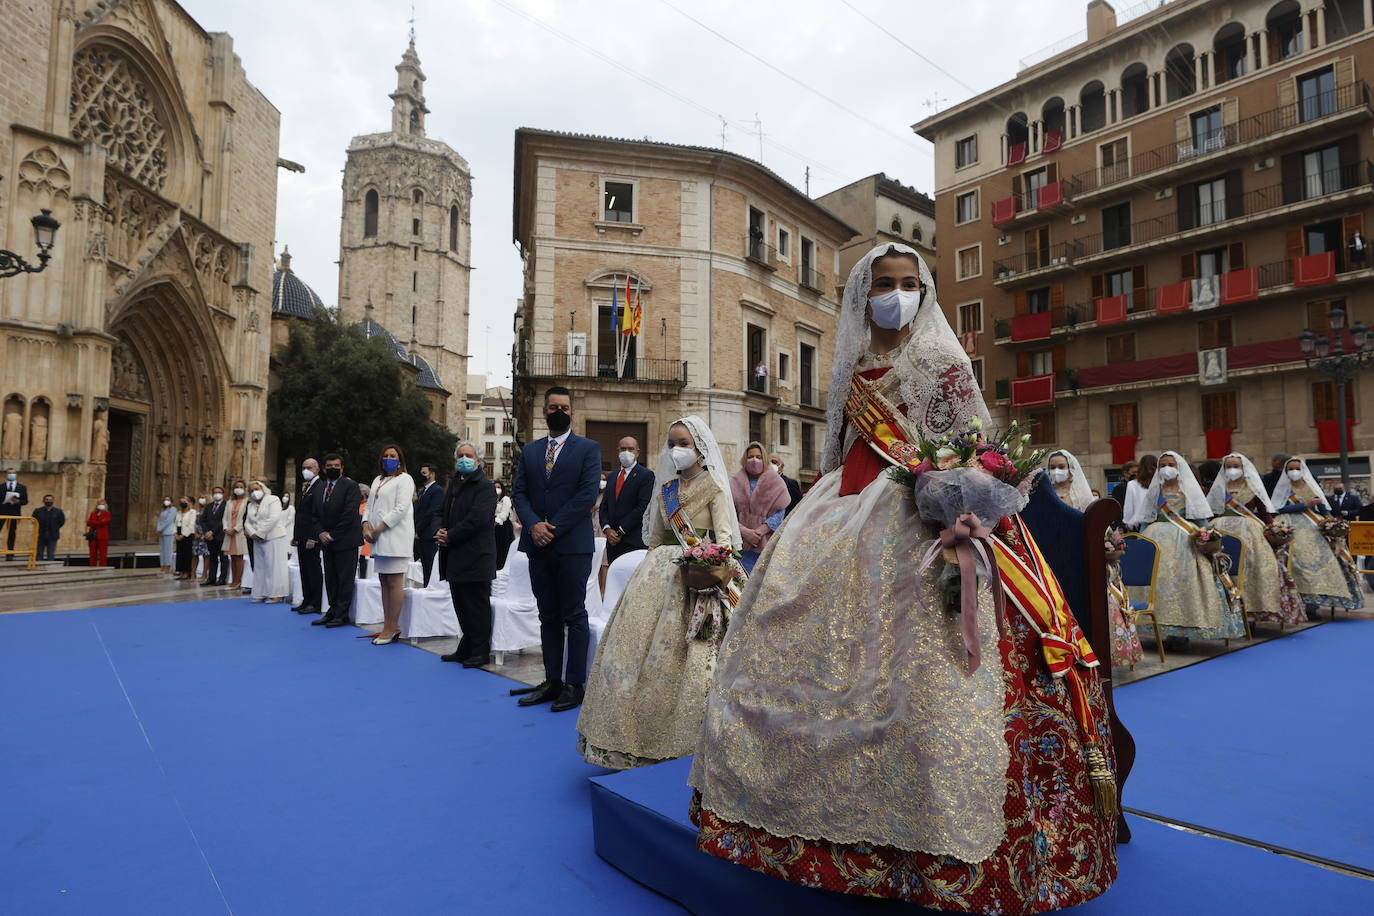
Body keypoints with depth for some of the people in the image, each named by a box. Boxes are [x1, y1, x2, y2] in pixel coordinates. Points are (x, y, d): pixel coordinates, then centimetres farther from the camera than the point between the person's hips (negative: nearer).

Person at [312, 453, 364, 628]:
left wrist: (332, 535, -13)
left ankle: (342, 615, 2)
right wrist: (321, 532, -3)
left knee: (345, 579, -3)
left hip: (345, 540, -7)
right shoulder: (321, 489, 15)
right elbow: (316, 515, 15)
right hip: (327, 541, 7)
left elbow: (349, 514, -15)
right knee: (330, 579, 11)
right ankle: (332, 612, 19)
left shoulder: (350, 486, -7)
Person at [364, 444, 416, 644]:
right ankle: (388, 626, 13)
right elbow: (370, 506, 19)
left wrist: (378, 529, -13)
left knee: (394, 582, -8)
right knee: (384, 581, 9)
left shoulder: (404, 479, -2)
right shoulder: (378, 480, 22)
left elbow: (401, 509, -12)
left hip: (395, 537, -8)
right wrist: (366, 527, 1)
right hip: (379, 538, 8)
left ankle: (392, 628, -5)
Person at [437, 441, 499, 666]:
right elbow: (442, 512, 19)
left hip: (475, 557, -8)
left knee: (477, 605, -1)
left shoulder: (485, 486, -10)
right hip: (456, 557, 8)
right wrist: (440, 531, -1)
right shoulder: (454, 483, 17)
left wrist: (450, 537, -14)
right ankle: (467, 648, 26)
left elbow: (476, 519, -19)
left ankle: (481, 651, 8)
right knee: (461, 605, 15)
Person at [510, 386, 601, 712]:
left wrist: (553, 527, -13)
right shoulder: (529, 451, 14)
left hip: (573, 546, -4)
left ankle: (575, 684, 8)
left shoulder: (588, 449, 1)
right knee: (548, 617, 10)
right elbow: (520, 493, 8)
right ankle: (552, 681, 18)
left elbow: (587, 494, -9)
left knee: (574, 617, 1)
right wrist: (533, 525, -10)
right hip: (538, 546, 5)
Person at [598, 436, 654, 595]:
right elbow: (604, 506, 16)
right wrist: (607, 529, -2)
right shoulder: (613, 476, 20)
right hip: (612, 539, 6)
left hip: (633, 540, -6)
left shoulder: (646, 475, -1)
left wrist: (620, 531, -10)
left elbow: (642, 507, -10)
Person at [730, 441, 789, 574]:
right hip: (743, 544, 0)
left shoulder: (775, 482, 9)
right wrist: (744, 531, -16)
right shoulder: (735, 483, 10)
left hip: (768, 543, 0)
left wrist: (760, 531, -13)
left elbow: (780, 513, -1)